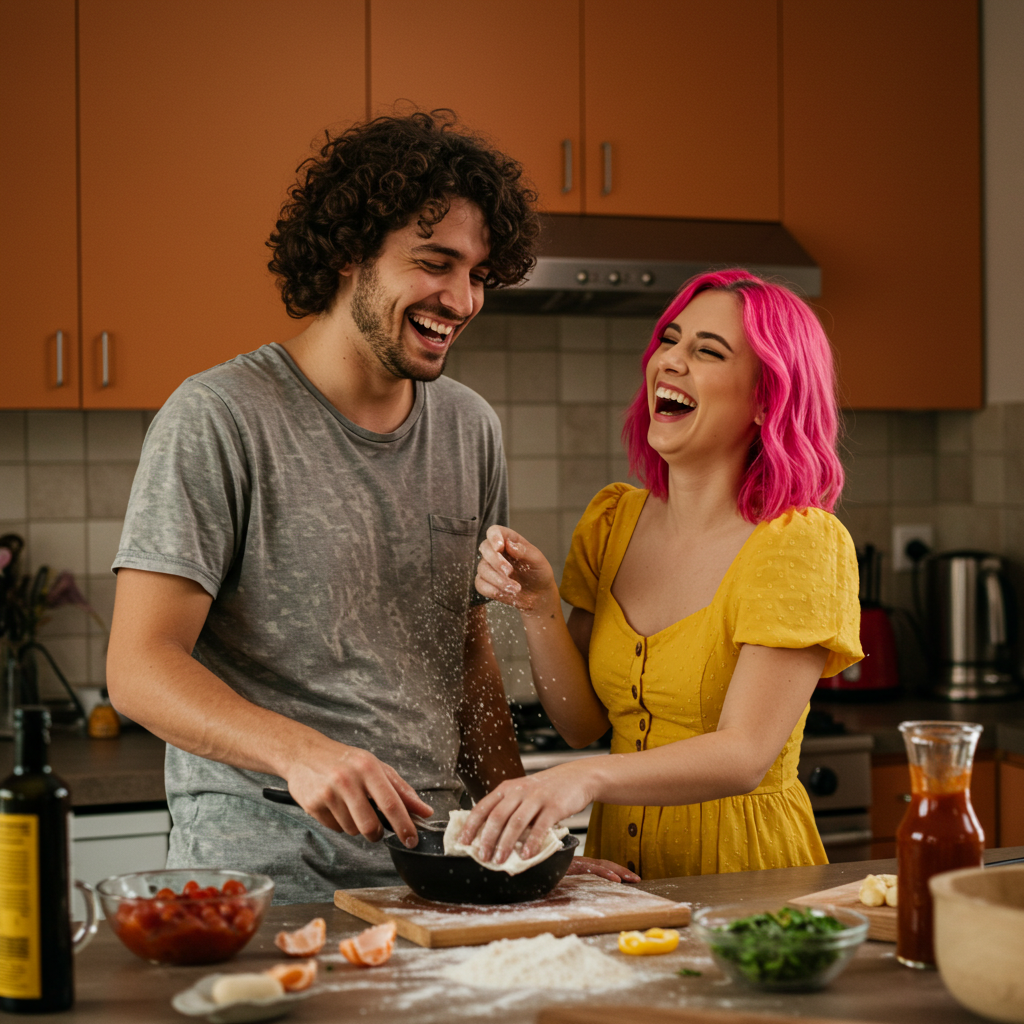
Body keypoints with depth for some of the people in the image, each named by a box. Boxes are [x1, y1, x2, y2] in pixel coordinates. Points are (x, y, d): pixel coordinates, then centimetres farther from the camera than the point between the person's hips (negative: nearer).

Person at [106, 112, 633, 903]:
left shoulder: (471, 430, 12)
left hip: (431, 863, 5)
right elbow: (141, 667, -12)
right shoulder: (219, 420, -8)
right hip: (265, 869, -5)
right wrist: (300, 750, -28)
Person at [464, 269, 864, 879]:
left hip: (745, 867, -4)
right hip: (620, 851, 5)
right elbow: (582, 724, 7)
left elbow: (745, 755, -21)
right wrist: (539, 607, -10)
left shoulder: (801, 544, -12)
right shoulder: (613, 520, 6)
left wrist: (588, 778, -36)